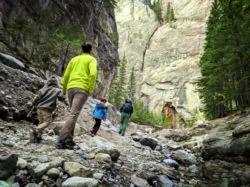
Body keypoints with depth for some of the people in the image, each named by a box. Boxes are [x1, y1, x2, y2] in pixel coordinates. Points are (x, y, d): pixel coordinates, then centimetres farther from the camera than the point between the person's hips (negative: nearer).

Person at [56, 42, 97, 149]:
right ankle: (61, 141, -19)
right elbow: (93, 73, -13)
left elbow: (66, 75, 16)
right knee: (73, 115, -11)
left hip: (71, 88, 6)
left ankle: (69, 139, 11)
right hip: (82, 89, -5)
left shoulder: (74, 59, 24)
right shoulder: (91, 59, 9)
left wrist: (64, 89, 26)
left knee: (73, 113, 15)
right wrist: (91, 89, -6)